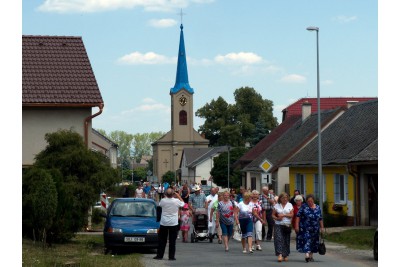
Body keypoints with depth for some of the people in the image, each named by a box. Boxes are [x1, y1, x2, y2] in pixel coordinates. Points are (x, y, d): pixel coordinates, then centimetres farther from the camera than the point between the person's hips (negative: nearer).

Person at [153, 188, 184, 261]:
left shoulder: (163, 200, -11)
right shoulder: (176, 201, -12)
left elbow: (159, 204, 13)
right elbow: (183, 203, 9)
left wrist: (165, 197, 14)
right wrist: (178, 196, 12)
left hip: (164, 223, 1)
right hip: (173, 223, -1)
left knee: (162, 240, 10)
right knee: (172, 241, 4)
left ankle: (159, 255, 11)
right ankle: (171, 256, 3)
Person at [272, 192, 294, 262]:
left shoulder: (290, 205, 7)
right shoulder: (277, 205, 6)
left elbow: (291, 215, -1)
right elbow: (273, 215, 8)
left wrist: (284, 215, -12)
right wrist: (277, 218, -11)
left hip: (287, 225, 1)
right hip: (278, 225, -1)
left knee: (286, 240, 5)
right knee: (278, 239, -15)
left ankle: (286, 255, 16)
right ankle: (279, 254, -21)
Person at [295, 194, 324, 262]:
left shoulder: (318, 208, 8)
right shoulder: (303, 207, -3)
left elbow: (320, 219, 13)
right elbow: (298, 216, -5)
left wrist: (322, 227, 11)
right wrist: (297, 226, -11)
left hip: (315, 229, 4)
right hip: (305, 228, -4)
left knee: (313, 242, 10)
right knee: (306, 240, -15)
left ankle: (311, 256, 22)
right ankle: (307, 254, -24)